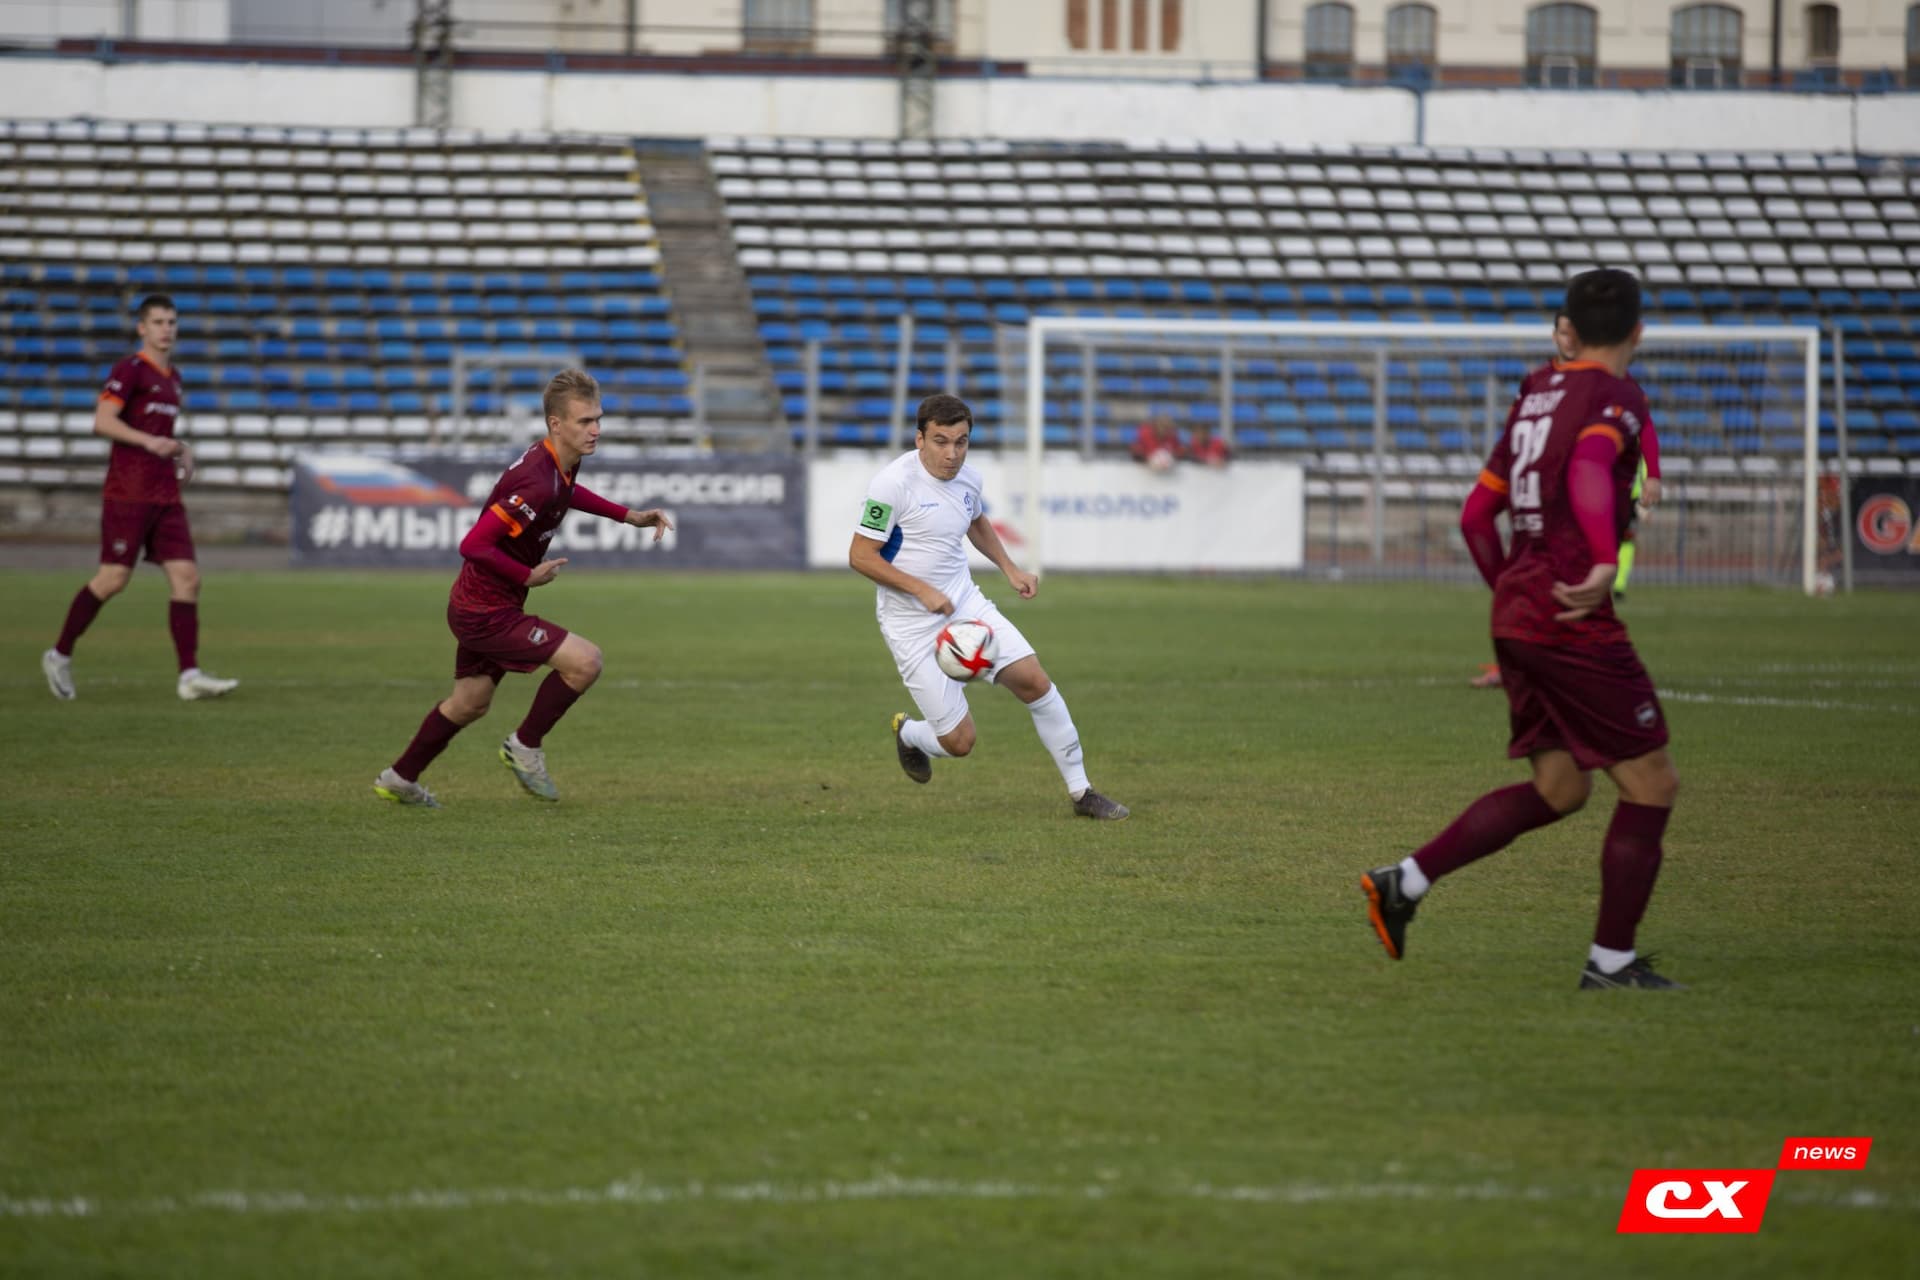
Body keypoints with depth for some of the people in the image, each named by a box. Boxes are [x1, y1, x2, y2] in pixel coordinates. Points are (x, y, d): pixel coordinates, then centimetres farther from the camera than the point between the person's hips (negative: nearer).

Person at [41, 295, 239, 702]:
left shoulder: (172, 377, 18)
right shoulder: (129, 370, -7)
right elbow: (102, 421, -17)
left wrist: (181, 450, 13)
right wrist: (149, 441, -27)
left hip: (166, 496, 7)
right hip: (128, 495, -7)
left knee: (187, 577, -5)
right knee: (114, 579, -6)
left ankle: (190, 676, -8)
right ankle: (59, 656, 11)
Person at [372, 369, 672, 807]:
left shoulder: (560, 463, -1)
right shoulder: (538, 484, -30)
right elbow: (473, 545, -32)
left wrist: (630, 516, 19)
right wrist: (528, 576, -21)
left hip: (476, 606, 10)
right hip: (487, 612, -10)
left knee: (471, 703, 26)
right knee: (585, 660, -16)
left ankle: (400, 778, 42)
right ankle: (526, 746, 3)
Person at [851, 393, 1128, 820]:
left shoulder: (967, 477, 2)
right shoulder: (893, 484, -19)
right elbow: (860, 556, -17)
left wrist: (1009, 568, 14)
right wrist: (922, 589, -24)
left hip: (964, 604, 6)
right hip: (912, 624, -6)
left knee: (1034, 681, -7)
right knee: (959, 742, -7)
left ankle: (1081, 792, 7)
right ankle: (907, 734, 31)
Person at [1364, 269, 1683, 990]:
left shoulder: (1534, 396, 16)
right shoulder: (1615, 396, -8)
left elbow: (1477, 515, 20)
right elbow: (1589, 469, -30)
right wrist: (1606, 564, -39)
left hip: (1515, 614, 8)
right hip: (1576, 625, -8)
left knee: (1557, 789, 15)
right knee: (1652, 785, 1)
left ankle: (1405, 882, 6)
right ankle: (1612, 960, 3)